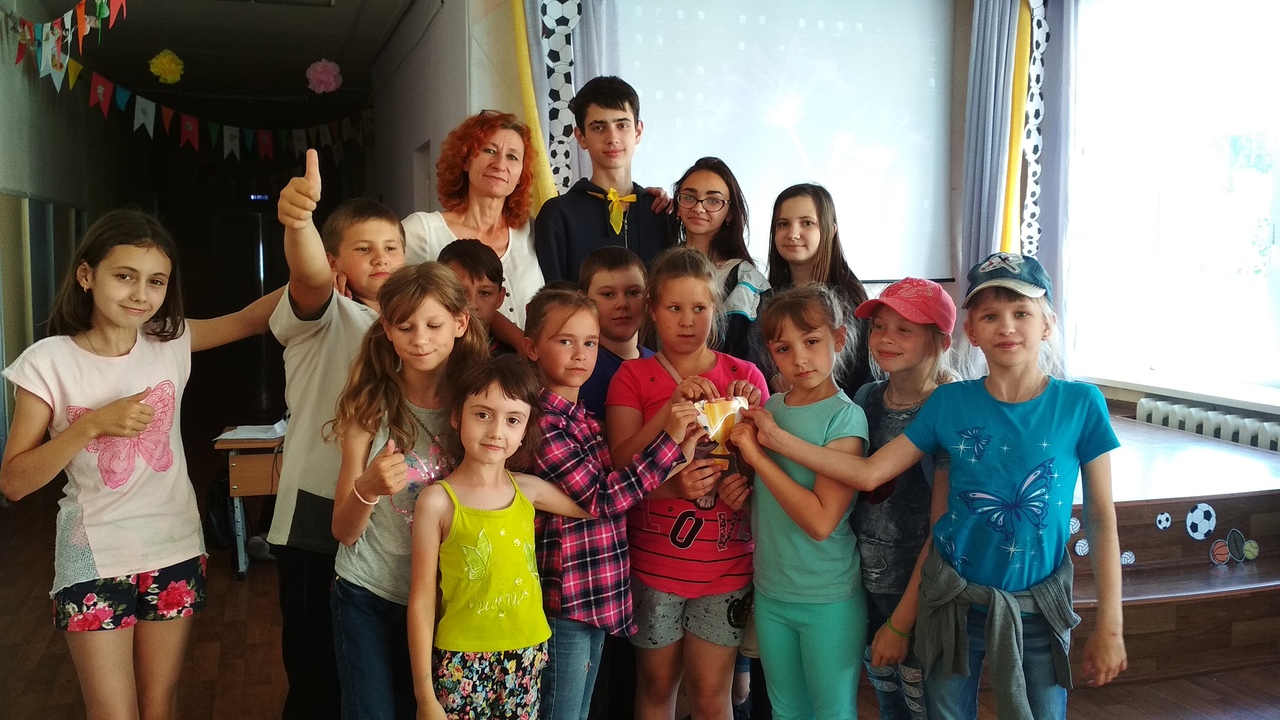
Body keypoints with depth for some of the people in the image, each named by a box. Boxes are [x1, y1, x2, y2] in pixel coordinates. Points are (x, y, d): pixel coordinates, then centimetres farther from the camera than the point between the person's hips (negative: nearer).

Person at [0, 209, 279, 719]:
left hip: (175, 550, 3)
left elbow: (252, 318, -2)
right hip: (94, 561, -2)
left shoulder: (172, 342, -3)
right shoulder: (49, 362, -11)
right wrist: (93, 424, -22)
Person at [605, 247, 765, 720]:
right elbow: (620, 464, -11)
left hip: (725, 563, 0)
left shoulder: (743, 376, 1)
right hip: (654, 561, 0)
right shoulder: (634, 376, 0)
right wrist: (672, 407, -23)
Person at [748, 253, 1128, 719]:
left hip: (1037, 611, -1)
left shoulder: (1080, 404, -9)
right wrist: (780, 440, -10)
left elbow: (1101, 520, -5)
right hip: (954, 602, 1)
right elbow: (868, 473, -4)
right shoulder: (951, 402, -5)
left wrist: (1110, 626, -5)